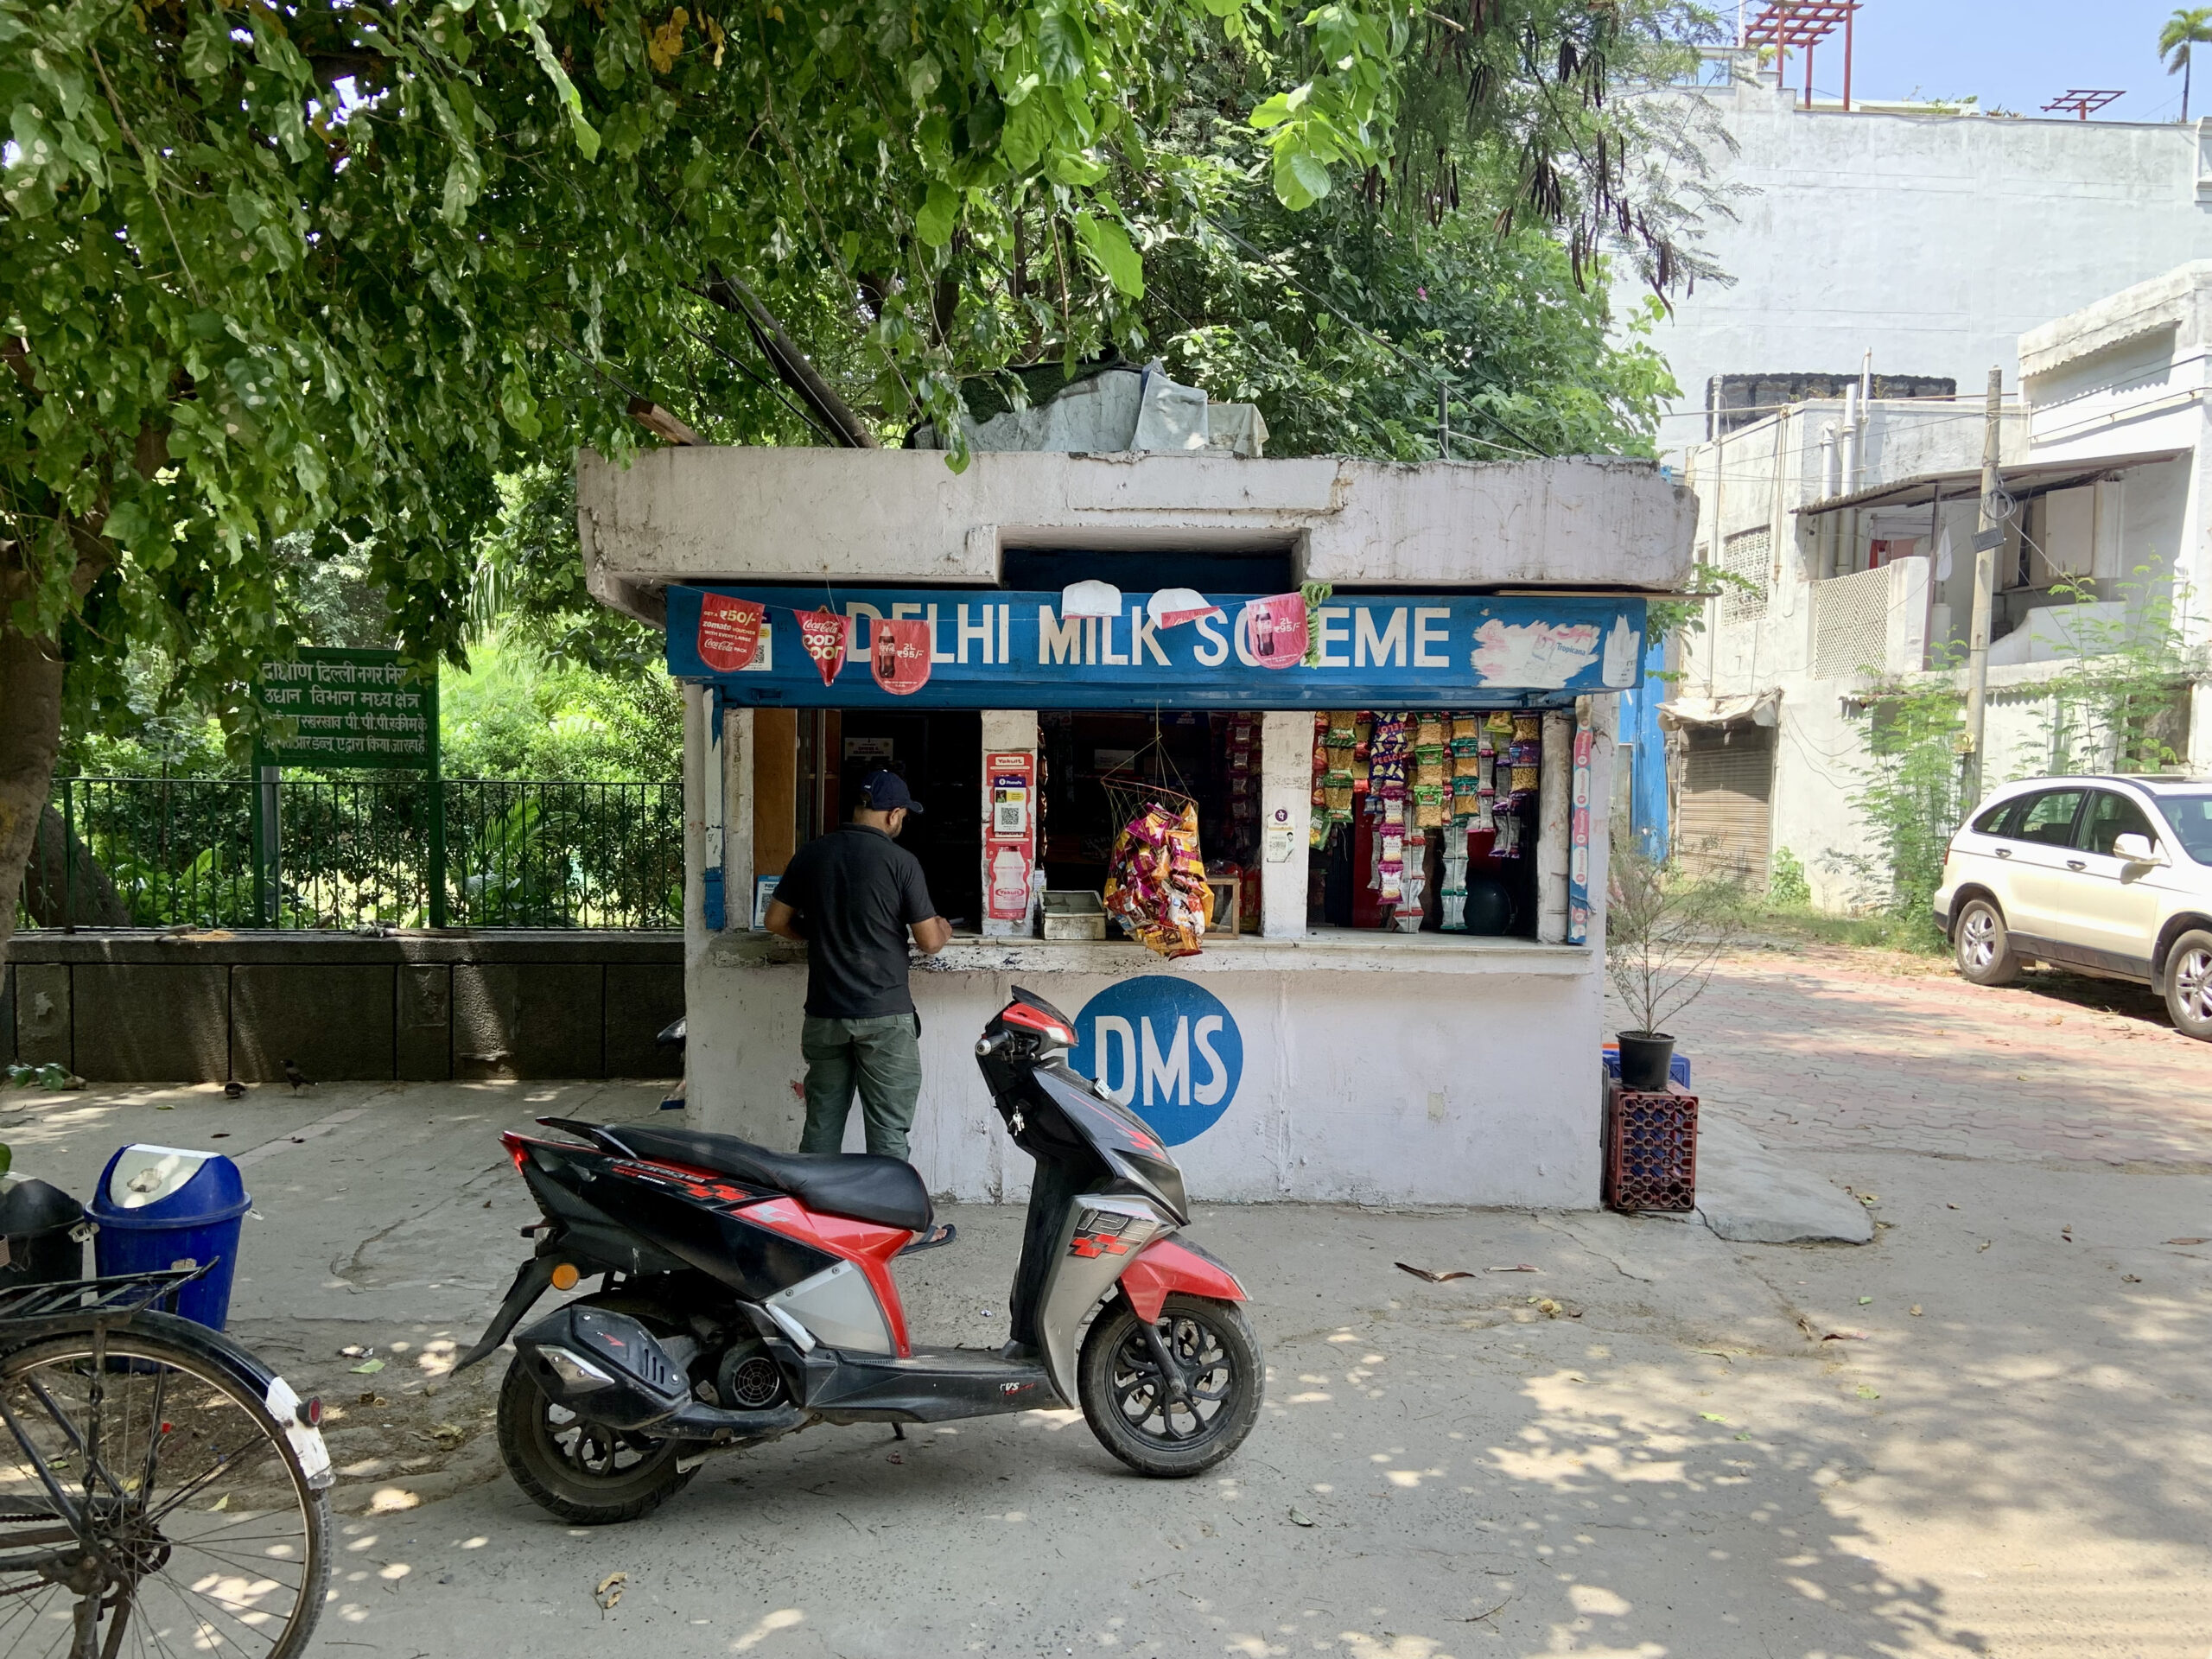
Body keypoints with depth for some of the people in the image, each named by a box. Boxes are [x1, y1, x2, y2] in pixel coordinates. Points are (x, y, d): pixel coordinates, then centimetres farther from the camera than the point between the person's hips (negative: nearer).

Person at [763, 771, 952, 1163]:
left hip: (825, 1013, 5)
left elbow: (777, 921, 10)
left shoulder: (812, 854, 4)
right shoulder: (900, 861, -9)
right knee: (887, 1134, 1)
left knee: (821, 1129, 13)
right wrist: (944, 929, 14)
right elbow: (929, 942, -8)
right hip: (885, 1016, -4)